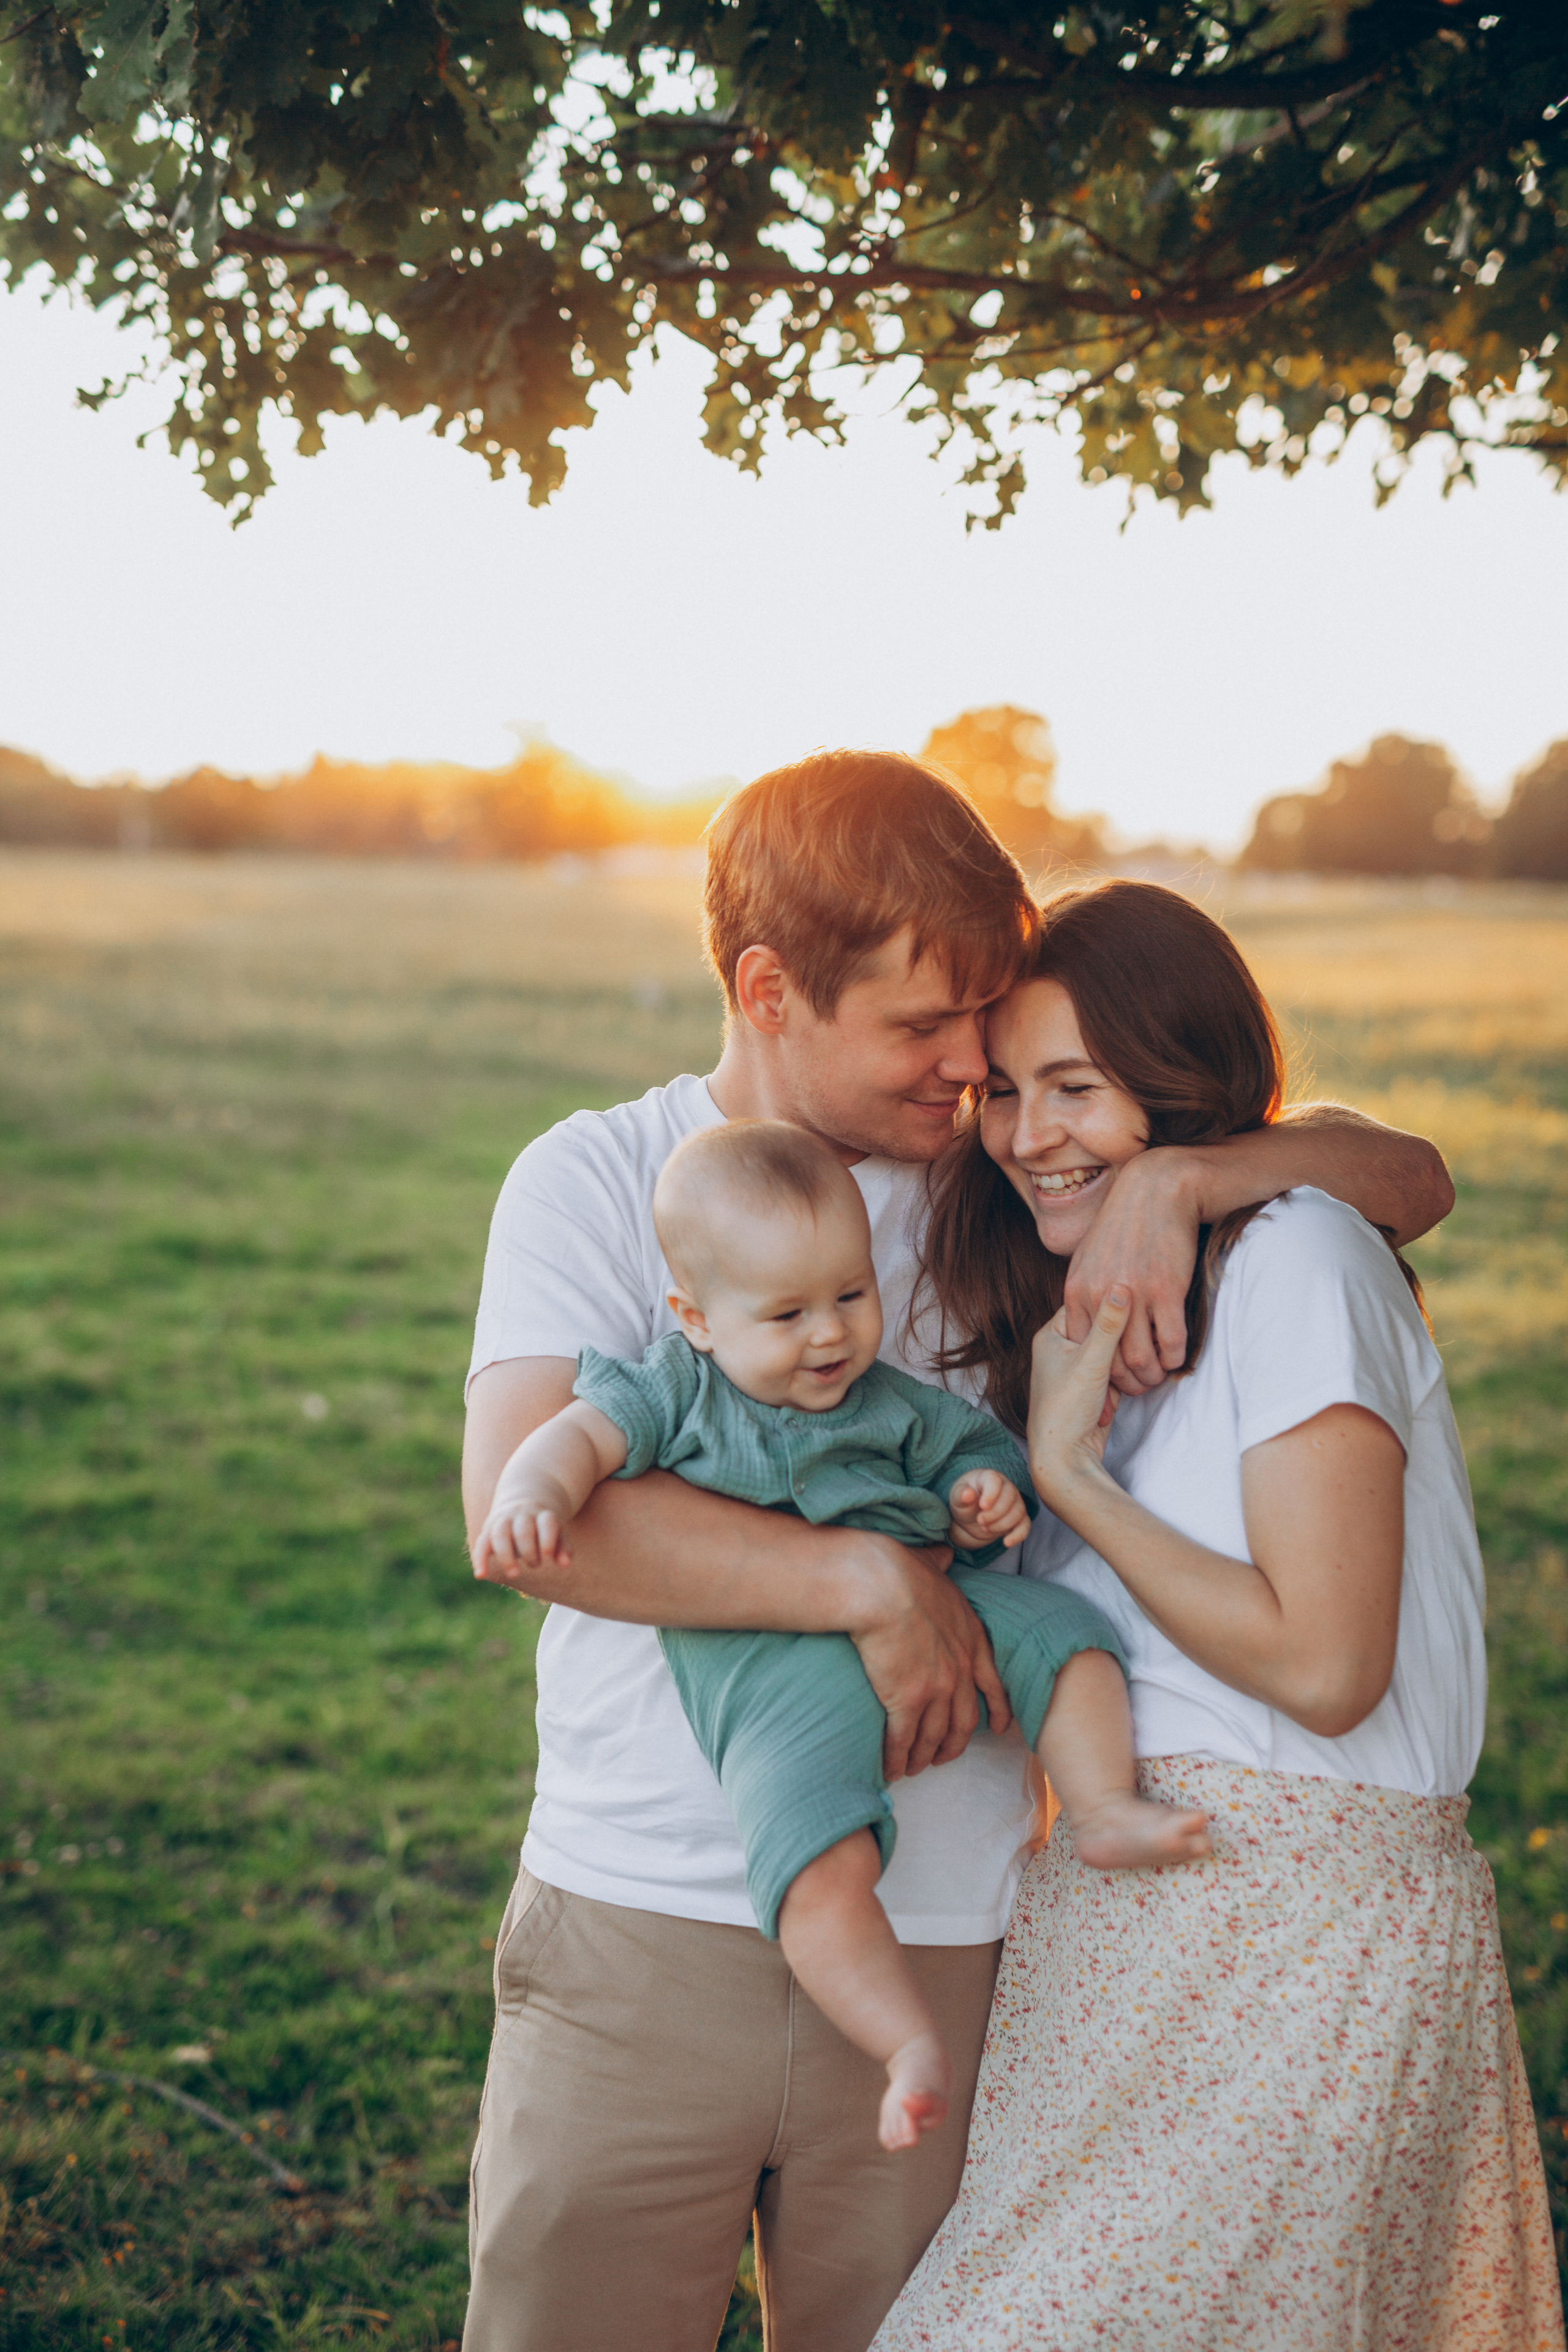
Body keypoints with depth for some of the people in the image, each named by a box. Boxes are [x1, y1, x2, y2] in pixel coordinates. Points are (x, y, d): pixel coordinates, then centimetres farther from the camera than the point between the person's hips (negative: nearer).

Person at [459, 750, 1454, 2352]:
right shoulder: (598, 1181, -2)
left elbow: (1407, 1179, 5)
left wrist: (1174, 1182, -14)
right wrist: (875, 1580, -20)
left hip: (939, 1954, 2)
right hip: (640, 1935, -1)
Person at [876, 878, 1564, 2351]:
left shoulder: (1296, 1257, -13)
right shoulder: (1093, 1304, 14)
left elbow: (1324, 1666, -19)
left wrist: (1065, 1474, -14)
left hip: (1308, 1930, -8)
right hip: (1122, 1897, 8)